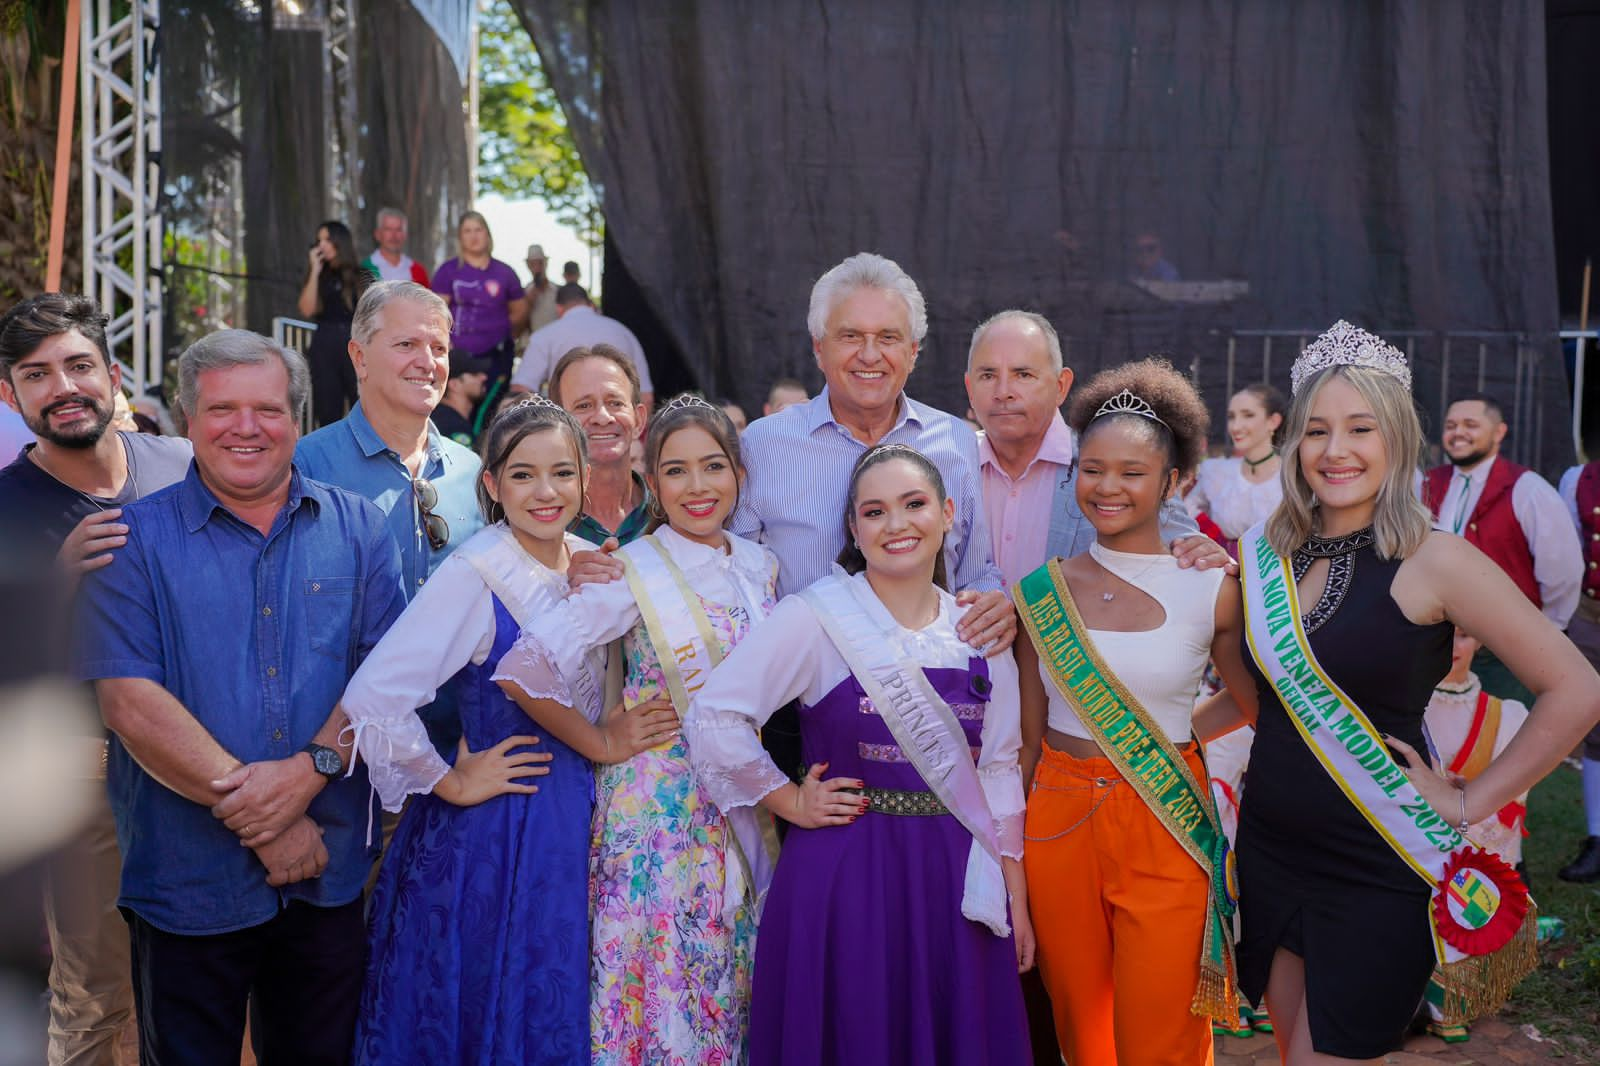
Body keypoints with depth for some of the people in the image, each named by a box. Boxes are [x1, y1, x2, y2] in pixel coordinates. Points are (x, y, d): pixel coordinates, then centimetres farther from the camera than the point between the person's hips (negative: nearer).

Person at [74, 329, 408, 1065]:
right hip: (188, 883, -2)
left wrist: (310, 769, -19)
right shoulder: (136, 537, -3)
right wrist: (256, 817, -16)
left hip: (330, 876, 2)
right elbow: (130, 702, -12)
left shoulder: (357, 529, 5)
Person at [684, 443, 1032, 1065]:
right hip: (844, 875, -4)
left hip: (955, 878, 4)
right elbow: (714, 717, -11)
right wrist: (791, 804, -8)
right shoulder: (816, 617, -9)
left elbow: (999, 769, 8)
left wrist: (1017, 901, 7)